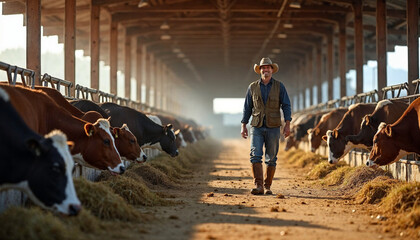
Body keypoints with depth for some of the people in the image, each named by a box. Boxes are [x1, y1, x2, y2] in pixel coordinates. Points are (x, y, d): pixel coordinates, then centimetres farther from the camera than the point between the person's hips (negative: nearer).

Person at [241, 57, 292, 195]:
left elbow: (286, 106, 1)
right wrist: (243, 125, 5)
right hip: (257, 127, 0)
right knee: (255, 155, -13)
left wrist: (287, 124, -9)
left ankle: (267, 186, 12)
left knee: (271, 158, 3)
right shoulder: (253, 87, 7)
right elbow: (247, 107, 11)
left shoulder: (279, 87, 4)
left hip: (273, 128, 0)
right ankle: (258, 186, -16)